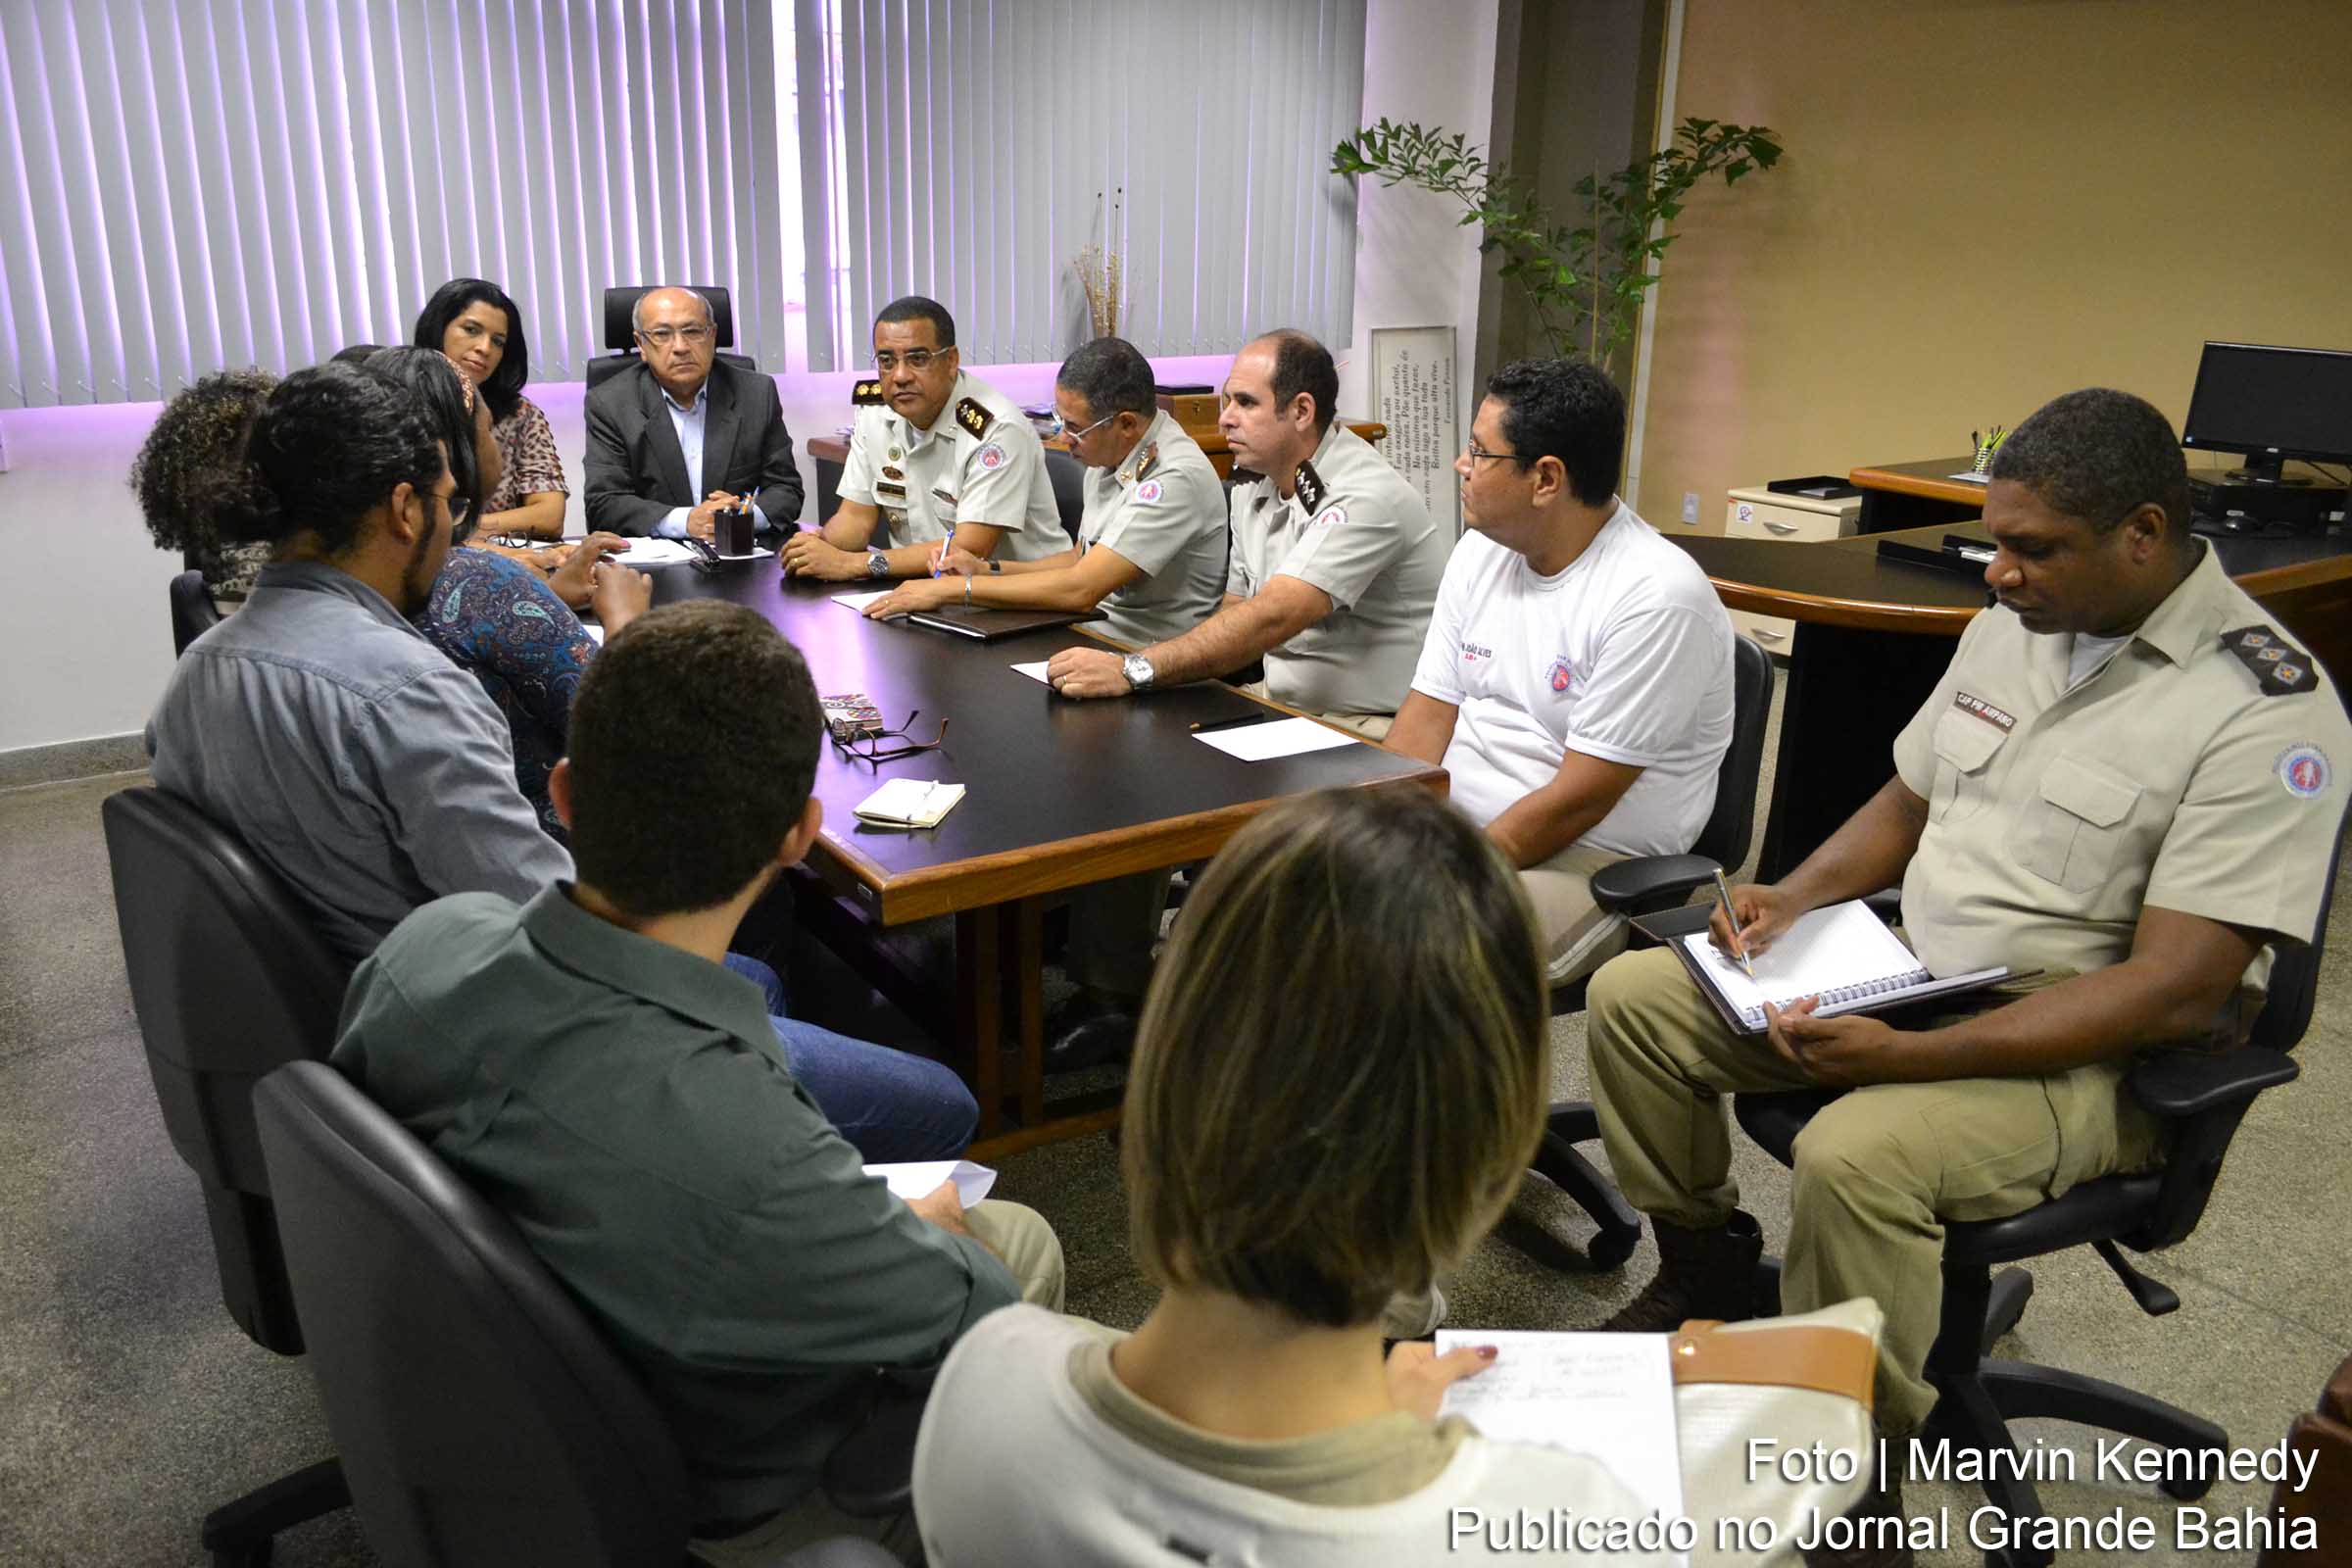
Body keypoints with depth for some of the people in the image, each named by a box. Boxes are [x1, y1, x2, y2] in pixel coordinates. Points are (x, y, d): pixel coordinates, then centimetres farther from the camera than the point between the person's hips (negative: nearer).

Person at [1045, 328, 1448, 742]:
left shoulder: (1363, 497, -20)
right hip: (1280, 700, 8)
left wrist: (1132, 671, -35)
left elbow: (1271, 619, -31)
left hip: (1368, 725, -8)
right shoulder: (1253, 485, 9)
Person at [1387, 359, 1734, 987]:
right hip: (1443, 820, 7)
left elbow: (1579, 800, -19)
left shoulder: (1657, 597, -19)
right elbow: (1427, 717, 6)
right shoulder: (1481, 552, 6)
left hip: (1586, 860, -7)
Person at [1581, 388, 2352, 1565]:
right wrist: (1795, 898, -3)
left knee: (1853, 1157, -35)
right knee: (1632, 996, -2)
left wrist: (1909, 1056, -29)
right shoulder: (2012, 626, 4)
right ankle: (1705, 1269, 19)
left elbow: (2172, 992, -24)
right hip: (1908, 976, 8)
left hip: (2092, 1057, -7)